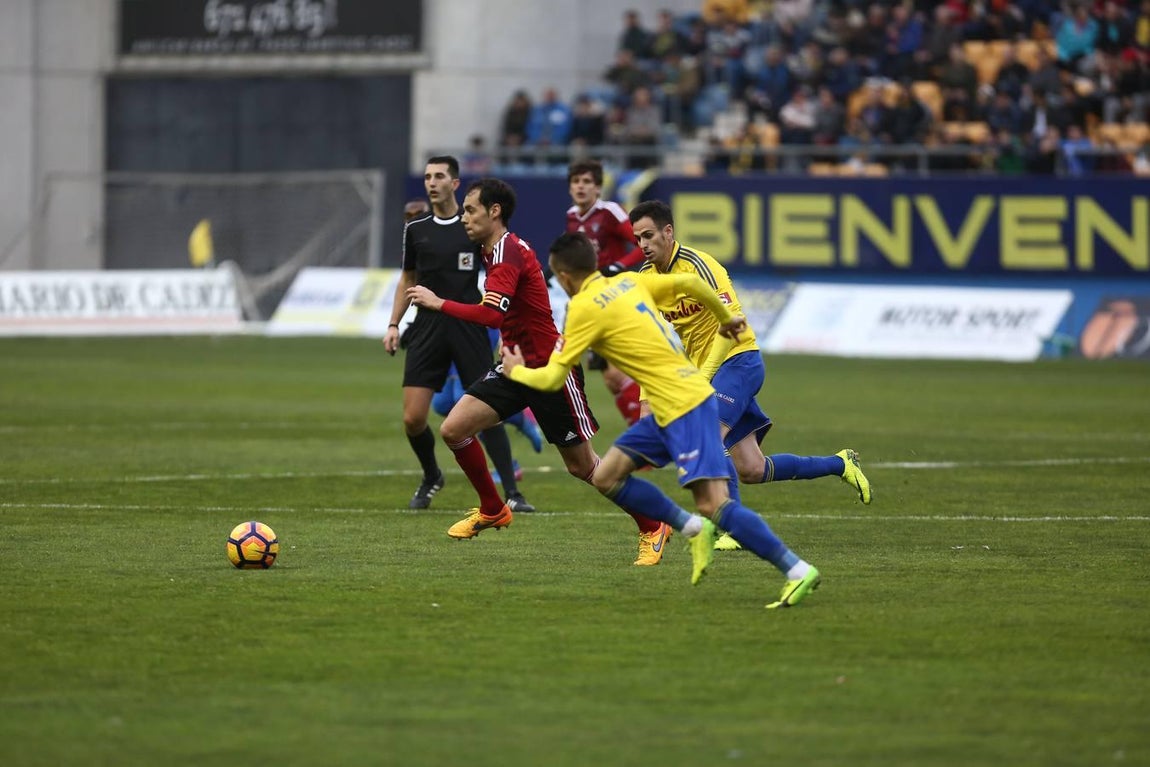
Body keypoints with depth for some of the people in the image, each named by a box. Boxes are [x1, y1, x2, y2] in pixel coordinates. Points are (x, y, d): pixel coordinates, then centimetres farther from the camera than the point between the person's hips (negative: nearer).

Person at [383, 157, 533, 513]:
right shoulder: (415, 229, 9)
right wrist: (393, 325, 13)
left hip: (469, 327, -3)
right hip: (427, 329, 3)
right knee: (413, 418, -5)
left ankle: (512, 493, -2)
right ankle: (431, 478, 22)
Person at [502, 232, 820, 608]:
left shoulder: (585, 307, -10)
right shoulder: (629, 282, 12)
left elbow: (552, 379, -5)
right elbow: (692, 283, 13)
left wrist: (516, 371, 15)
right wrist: (725, 318, 30)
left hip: (684, 407, -9)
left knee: (713, 503, -14)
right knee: (606, 477, 9)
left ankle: (797, 570, -16)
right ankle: (693, 529, 14)